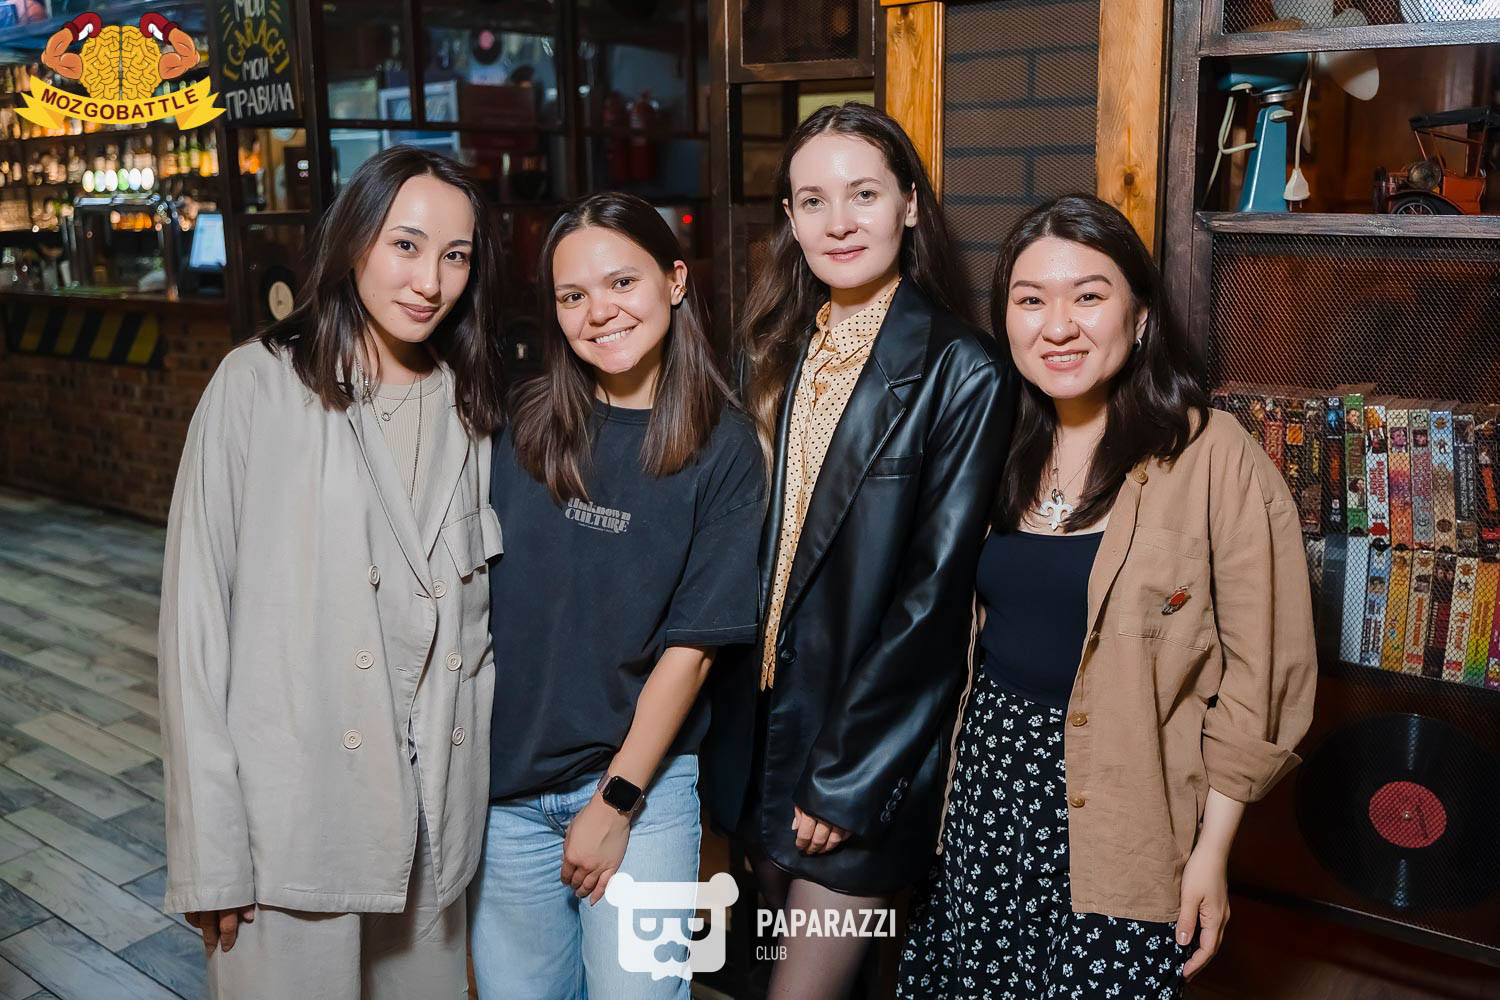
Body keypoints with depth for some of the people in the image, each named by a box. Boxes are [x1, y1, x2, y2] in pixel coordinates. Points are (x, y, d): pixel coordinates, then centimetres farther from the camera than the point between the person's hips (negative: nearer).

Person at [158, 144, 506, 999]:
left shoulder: (470, 406, 6)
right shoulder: (261, 385, -8)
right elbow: (197, 613, -9)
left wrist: (479, 791, 6)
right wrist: (209, 846, -10)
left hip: (432, 814, 4)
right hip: (293, 816, -4)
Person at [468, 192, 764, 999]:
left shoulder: (720, 446, -8)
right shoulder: (522, 423, -2)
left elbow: (692, 644, -9)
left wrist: (617, 800, -9)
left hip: (641, 781, -2)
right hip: (503, 780, 2)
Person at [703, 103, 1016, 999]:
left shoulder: (962, 373, -13)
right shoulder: (781, 352, 5)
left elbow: (934, 590, -15)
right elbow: (752, 542, 8)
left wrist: (847, 774, -14)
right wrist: (735, 718, 3)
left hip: (874, 736, -6)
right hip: (764, 715, 6)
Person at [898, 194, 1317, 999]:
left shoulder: (1215, 460, -12)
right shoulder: (999, 449, 5)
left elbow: (1258, 676, -10)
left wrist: (1210, 853, -10)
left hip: (1120, 812, -5)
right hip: (986, 784, 5)